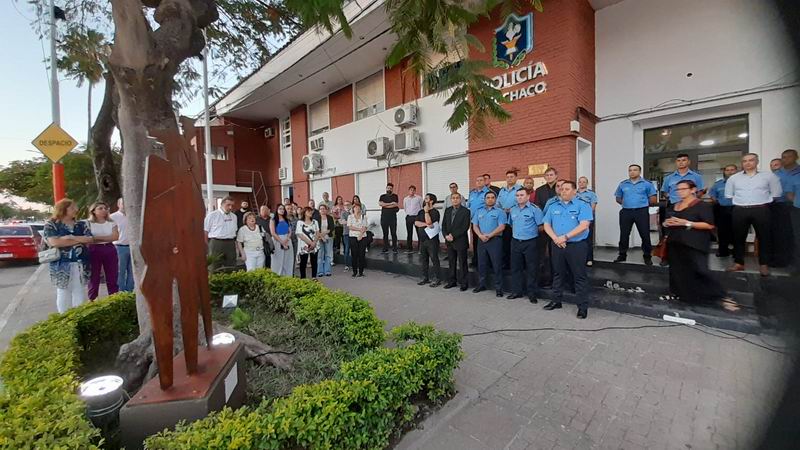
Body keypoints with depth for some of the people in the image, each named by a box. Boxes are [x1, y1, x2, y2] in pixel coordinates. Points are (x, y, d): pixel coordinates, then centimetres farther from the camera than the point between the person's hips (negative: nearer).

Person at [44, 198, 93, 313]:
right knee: (63, 293, 6)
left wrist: (72, 237, -14)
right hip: (61, 264, -3)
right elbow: (54, 242, -14)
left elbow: (90, 239, 0)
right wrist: (79, 240, -10)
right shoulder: (51, 224, -1)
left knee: (79, 292, 7)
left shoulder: (81, 224, 10)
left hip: (80, 264, 3)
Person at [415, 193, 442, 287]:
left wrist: (426, 211, -11)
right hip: (422, 239, 7)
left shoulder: (435, 212, -7)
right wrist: (426, 224, -14)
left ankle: (437, 279, 5)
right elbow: (416, 223, -1)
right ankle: (425, 278, 23)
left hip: (432, 239, -7)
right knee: (424, 259, 13)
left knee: (434, 259, -3)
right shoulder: (421, 212, 13)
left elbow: (429, 221, -21)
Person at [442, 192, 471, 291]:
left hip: (460, 241, -5)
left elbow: (465, 227, -13)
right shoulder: (447, 210, 11)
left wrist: (453, 235, -16)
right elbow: (443, 225, 9)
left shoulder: (465, 211, -7)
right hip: (449, 241, 5)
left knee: (462, 263, 2)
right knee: (452, 262, 13)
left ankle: (463, 283, 12)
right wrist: (446, 235, -7)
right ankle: (452, 281, 23)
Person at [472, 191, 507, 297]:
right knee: (481, 264, 11)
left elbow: (501, 227, -10)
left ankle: (498, 288, 7)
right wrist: (480, 235, -9)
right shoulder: (479, 212, 14)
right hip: (482, 241, 5)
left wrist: (489, 235, -15)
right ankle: (481, 284, 23)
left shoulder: (499, 212, 0)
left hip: (495, 240, -4)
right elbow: (475, 226, 9)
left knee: (497, 265, -1)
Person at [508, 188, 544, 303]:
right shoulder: (513, 209, 10)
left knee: (531, 269, 3)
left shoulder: (534, 209, -9)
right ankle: (517, 291, 23)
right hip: (515, 242, 6)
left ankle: (532, 294, 14)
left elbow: (541, 225, -9)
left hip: (530, 243, -6)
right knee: (515, 267, 11)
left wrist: (532, 232, -1)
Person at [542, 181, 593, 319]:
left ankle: (583, 306, 9)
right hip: (557, 245, 5)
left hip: (577, 245, -5)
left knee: (580, 276, 0)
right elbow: (546, 225, 6)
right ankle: (556, 300, 27)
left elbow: (584, 225, -15)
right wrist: (555, 238, -11)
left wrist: (565, 237, -18)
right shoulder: (553, 207, 12)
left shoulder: (582, 206, -2)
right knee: (558, 274, 14)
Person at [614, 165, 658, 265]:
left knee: (645, 235, 2)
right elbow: (618, 198, 17)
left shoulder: (647, 184, 2)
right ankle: (622, 255, 17)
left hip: (641, 212, -2)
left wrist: (643, 203, 4)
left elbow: (653, 199, 2)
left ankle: (647, 256, 14)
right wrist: (626, 203, 6)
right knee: (624, 234, 7)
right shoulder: (622, 184, 9)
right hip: (626, 212, 2)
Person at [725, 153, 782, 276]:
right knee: (738, 237, 4)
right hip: (740, 211, 1)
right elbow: (728, 195, 16)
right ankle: (738, 263, 12)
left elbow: (776, 193, 7)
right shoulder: (733, 178, 10)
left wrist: (761, 200, 4)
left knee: (763, 237, 2)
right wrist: (740, 201, 8)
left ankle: (764, 264, 12)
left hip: (761, 210, -1)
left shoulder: (768, 176, 7)